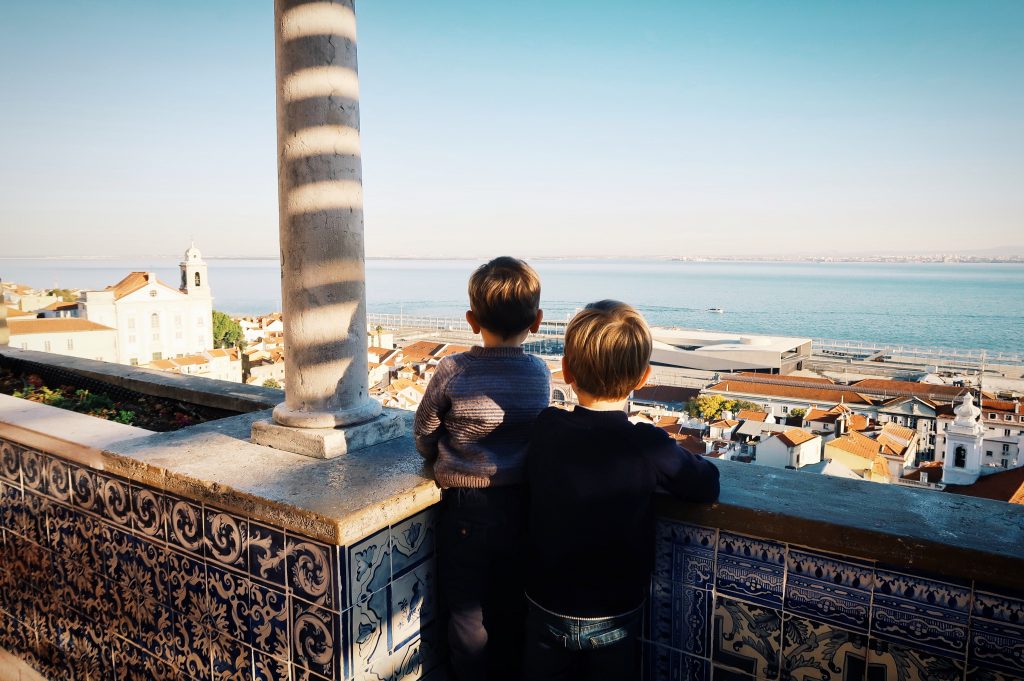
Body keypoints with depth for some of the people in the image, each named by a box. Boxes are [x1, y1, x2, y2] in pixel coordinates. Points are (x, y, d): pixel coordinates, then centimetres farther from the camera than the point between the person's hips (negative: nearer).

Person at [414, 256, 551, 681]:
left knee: (468, 615, 15)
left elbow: (424, 435, -3)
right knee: (511, 613, 22)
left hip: (466, 508, -3)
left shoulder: (452, 370, -14)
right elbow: (536, 434, 6)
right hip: (521, 504, 4)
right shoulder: (540, 373, -5)